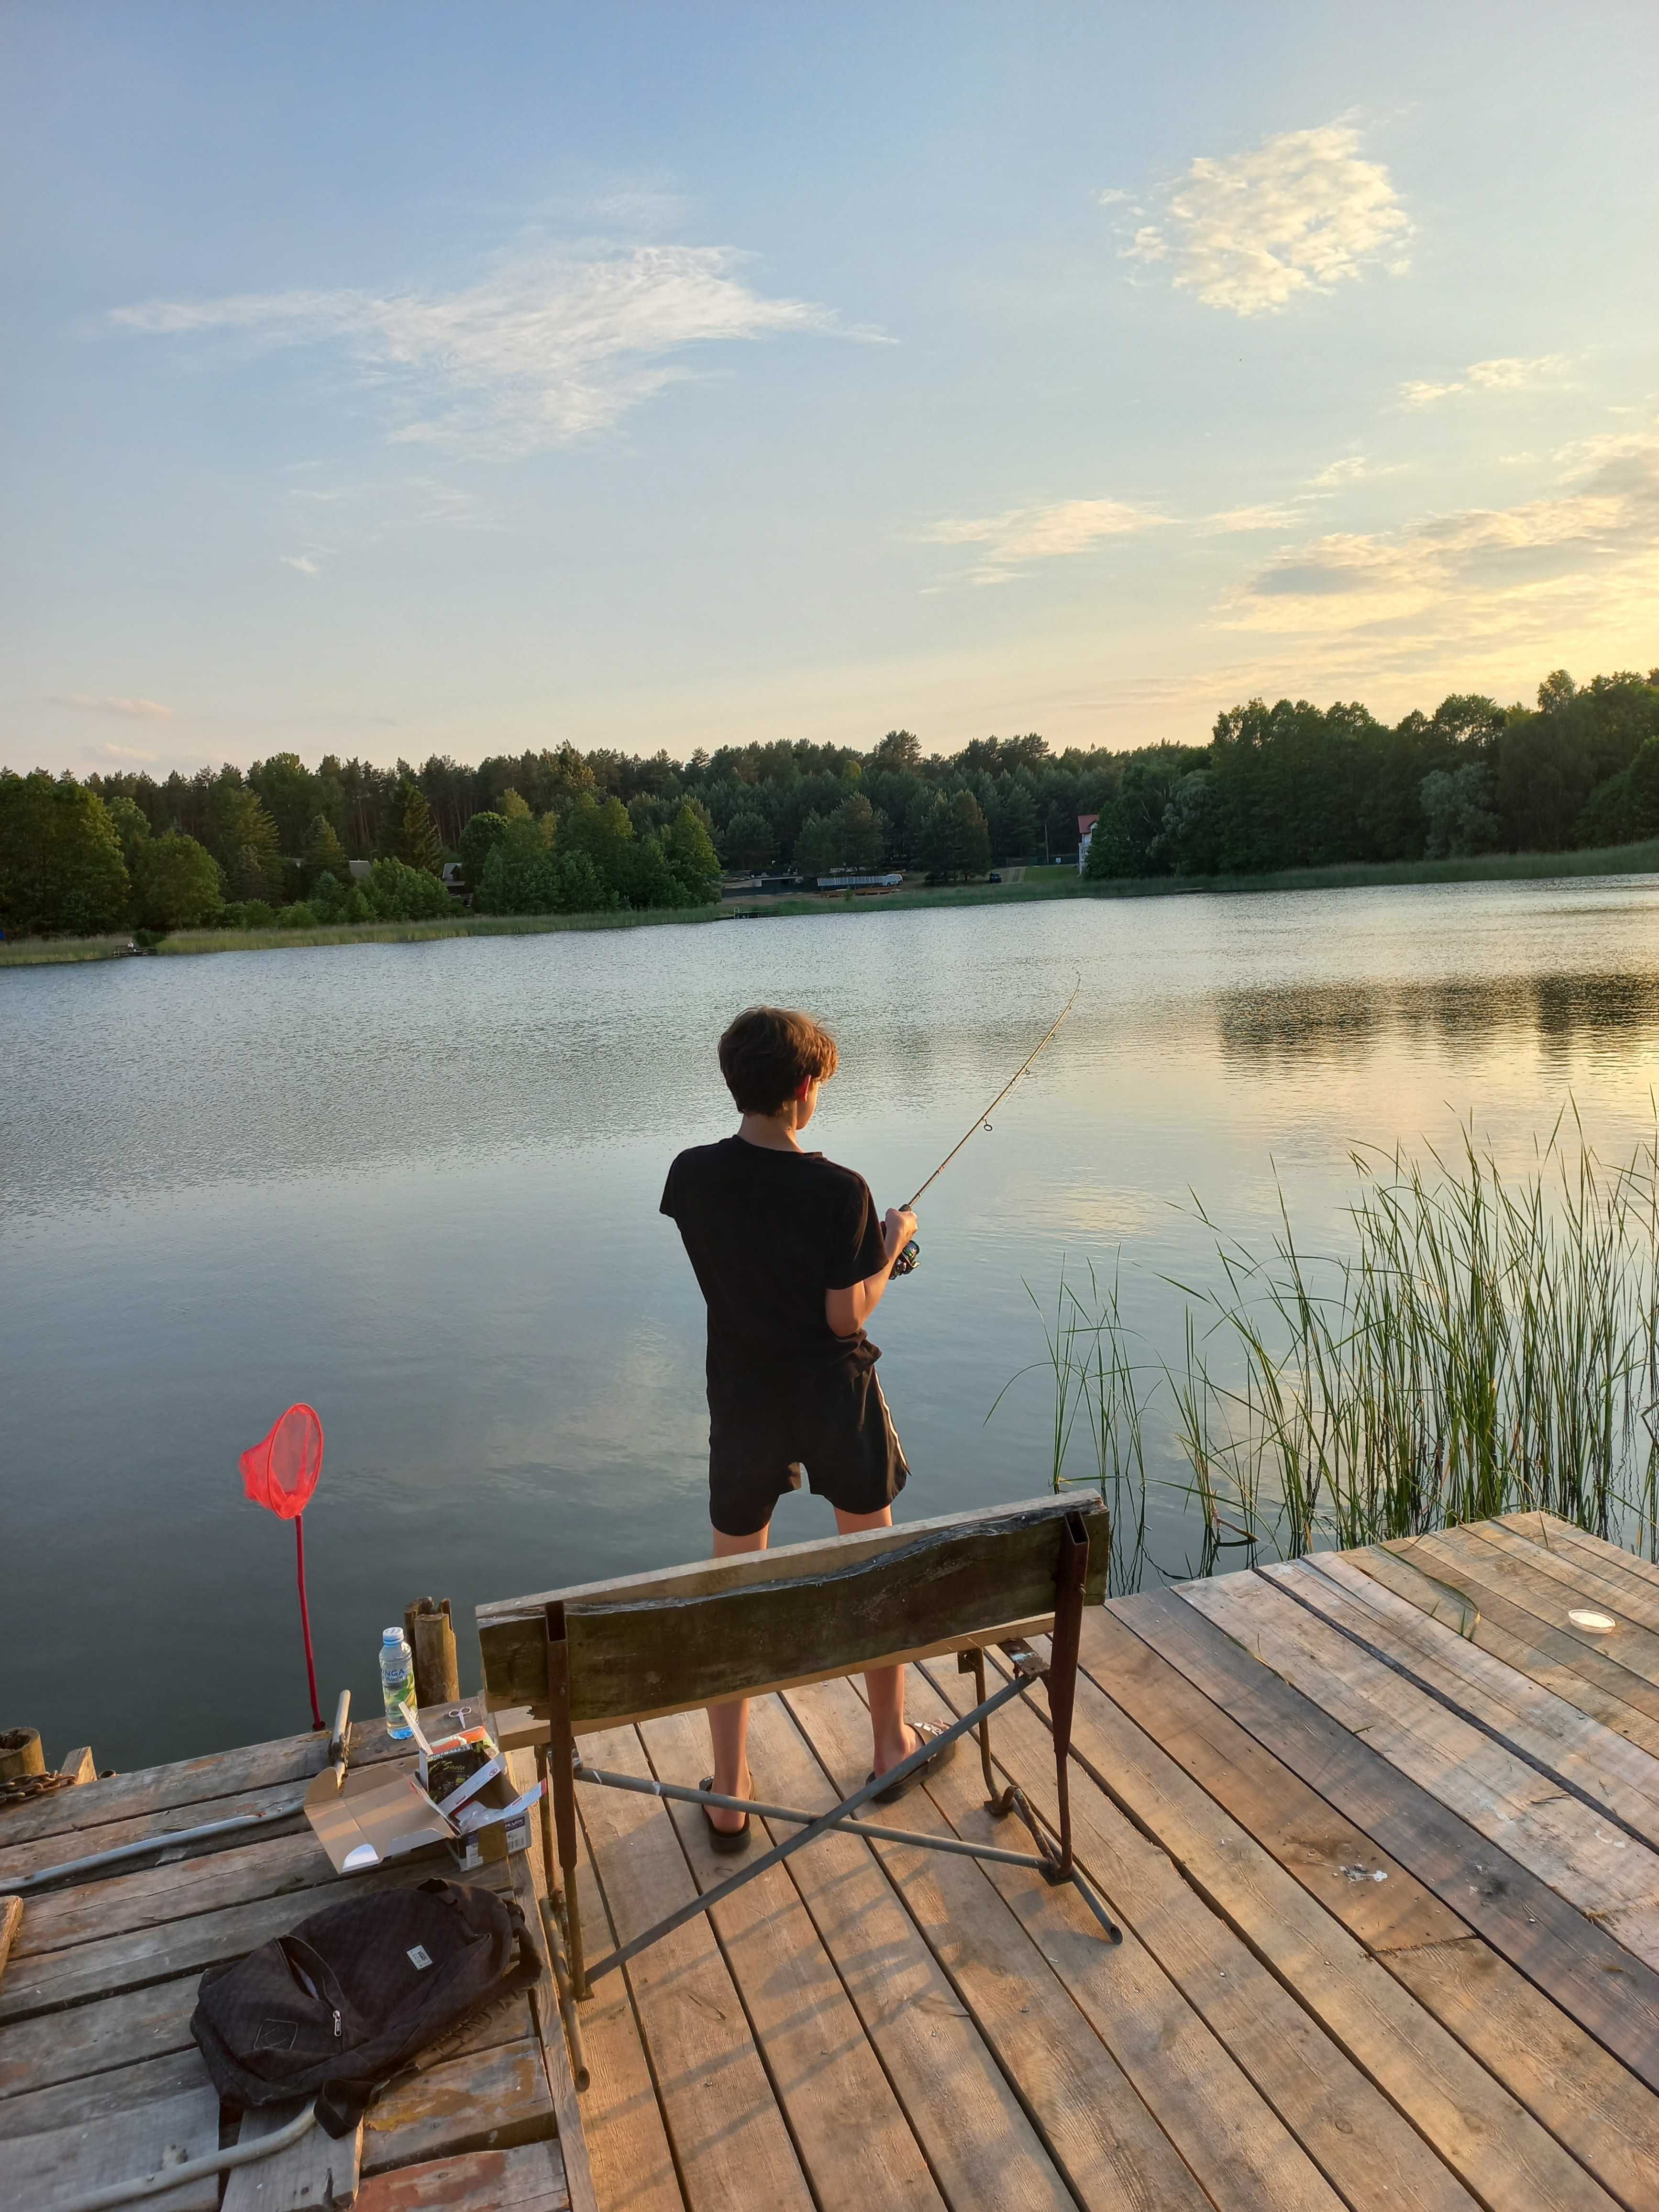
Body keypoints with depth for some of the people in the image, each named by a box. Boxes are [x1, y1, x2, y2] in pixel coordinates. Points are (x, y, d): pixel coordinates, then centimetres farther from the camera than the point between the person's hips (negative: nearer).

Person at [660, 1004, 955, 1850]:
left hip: (744, 1406, 2)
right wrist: (890, 1248, 1)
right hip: (835, 1400, -2)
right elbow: (847, 1317, -15)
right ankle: (893, 1746, 37)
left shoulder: (693, 1176, -8)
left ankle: (728, 1795, 21)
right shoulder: (839, 1192, -19)